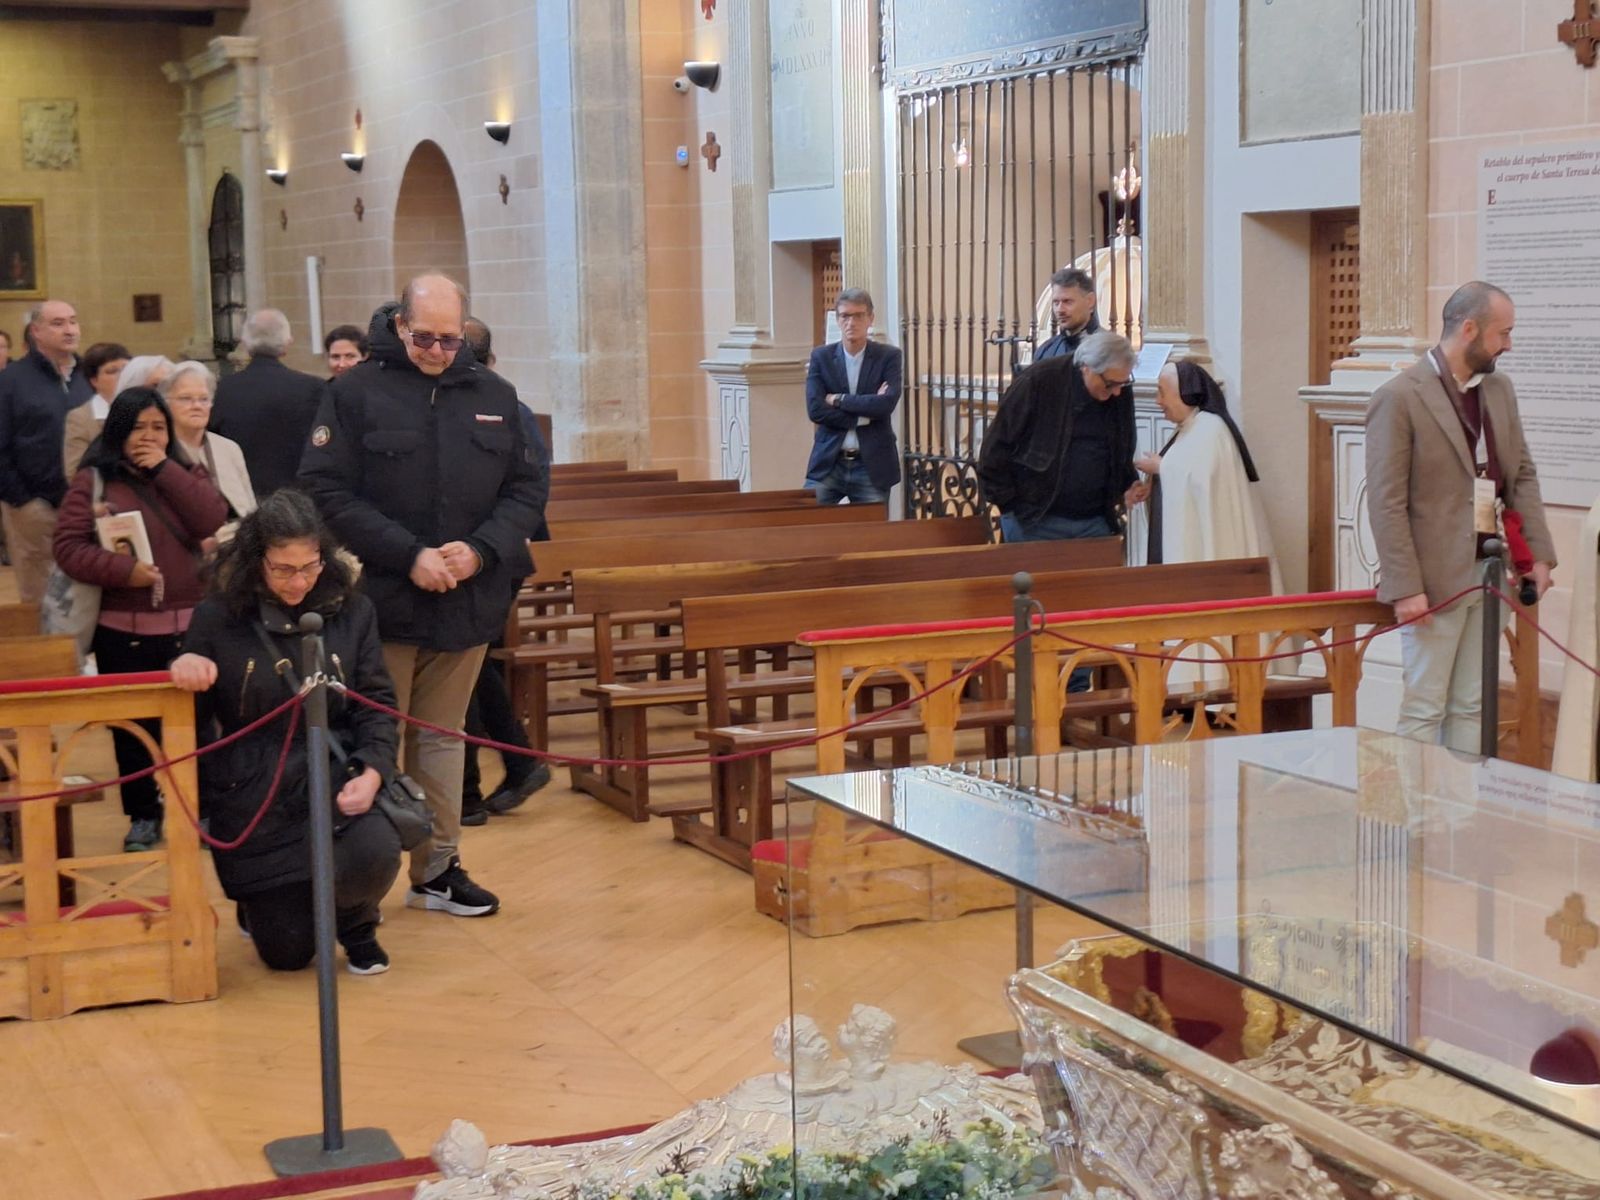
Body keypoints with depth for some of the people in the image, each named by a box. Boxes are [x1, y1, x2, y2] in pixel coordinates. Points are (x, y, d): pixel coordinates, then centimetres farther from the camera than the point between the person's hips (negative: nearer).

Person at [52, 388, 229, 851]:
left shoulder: (186, 473, 10)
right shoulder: (92, 480, 0)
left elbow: (212, 521, -8)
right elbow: (68, 547, -6)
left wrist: (164, 468, -10)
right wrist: (123, 570, -20)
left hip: (189, 624, 2)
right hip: (123, 630, -1)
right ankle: (143, 815, 18)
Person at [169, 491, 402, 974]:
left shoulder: (351, 611, 2)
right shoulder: (218, 617, -2)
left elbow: (376, 702, 3)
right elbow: (192, 715, 5)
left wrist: (372, 771, -16)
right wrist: (185, 669, -19)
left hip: (334, 781, 1)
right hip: (255, 798, -1)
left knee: (376, 851, -33)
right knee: (287, 951, -2)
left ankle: (355, 925, 7)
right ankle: (261, 904, 39)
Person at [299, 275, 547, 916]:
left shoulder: (494, 395, 7)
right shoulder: (355, 393, -5)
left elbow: (528, 487, 8)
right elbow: (326, 490, -11)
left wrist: (481, 550, -10)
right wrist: (408, 555, -18)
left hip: (468, 600, 4)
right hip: (382, 599, -4)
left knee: (442, 738, 14)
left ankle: (438, 868, 22)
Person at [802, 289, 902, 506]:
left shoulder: (889, 356, 2)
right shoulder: (821, 357, 5)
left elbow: (887, 403, -14)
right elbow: (815, 409, -8)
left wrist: (838, 399, -11)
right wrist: (864, 416, -12)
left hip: (872, 466, -1)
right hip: (828, 464, 1)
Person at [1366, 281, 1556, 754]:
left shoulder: (1499, 390, 10)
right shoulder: (1399, 398, -12)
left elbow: (1523, 476, 15)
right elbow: (1386, 504, -14)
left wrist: (1539, 553, 4)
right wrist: (1405, 588, -18)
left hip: (1490, 572, 7)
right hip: (1437, 577, -7)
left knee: (1471, 707, 12)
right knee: (1423, 711, -1)